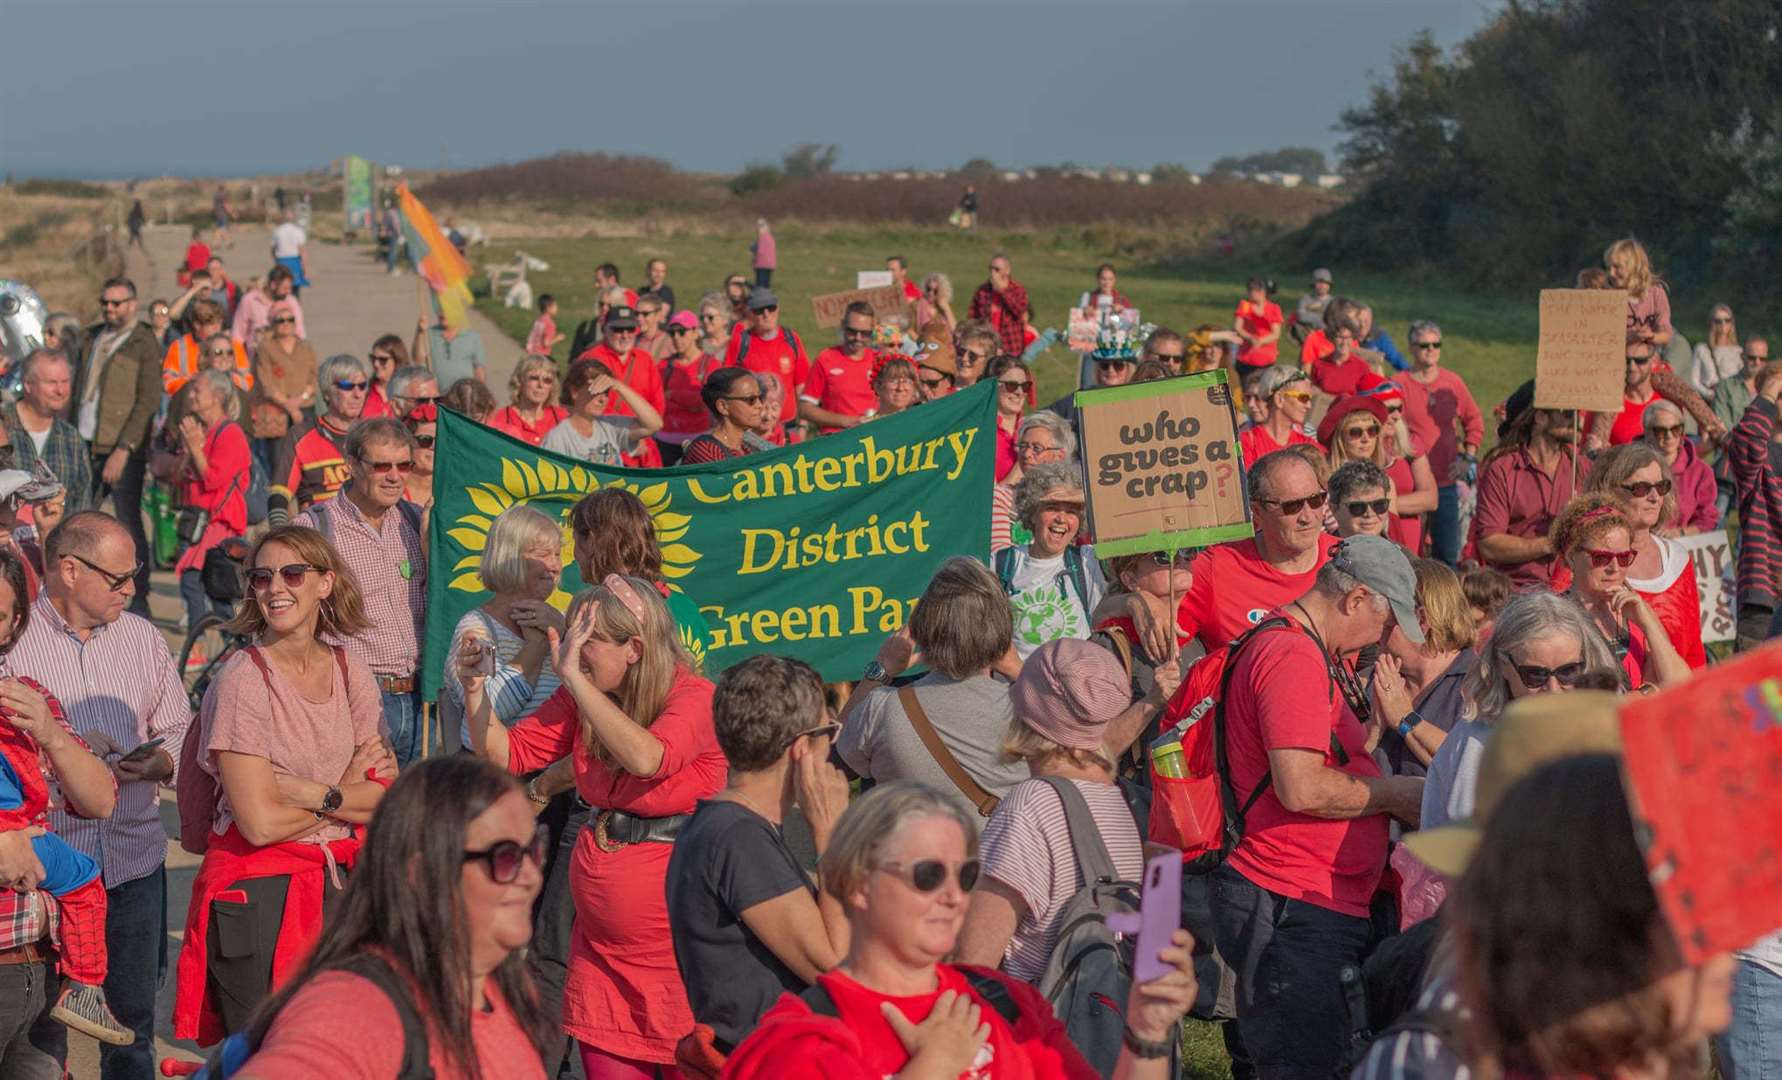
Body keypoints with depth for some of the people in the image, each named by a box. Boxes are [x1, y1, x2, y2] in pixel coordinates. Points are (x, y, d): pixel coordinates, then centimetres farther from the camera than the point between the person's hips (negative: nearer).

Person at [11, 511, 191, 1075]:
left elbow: (178, 729, 15)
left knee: (133, 1026, 10)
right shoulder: (14, 639, -5)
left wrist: (162, 763, -6)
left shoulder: (142, 637, 11)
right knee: (39, 1034, 1)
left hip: (135, 857, 4)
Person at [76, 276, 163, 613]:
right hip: (86, 446, 6)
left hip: (124, 450, -6)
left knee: (129, 523, -3)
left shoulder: (144, 343, -3)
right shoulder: (93, 337, 16)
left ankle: (139, 601, 4)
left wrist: (123, 449, -16)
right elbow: (80, 389, 20)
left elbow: (149, 400, -10)